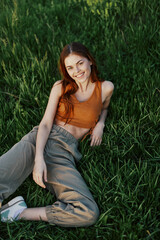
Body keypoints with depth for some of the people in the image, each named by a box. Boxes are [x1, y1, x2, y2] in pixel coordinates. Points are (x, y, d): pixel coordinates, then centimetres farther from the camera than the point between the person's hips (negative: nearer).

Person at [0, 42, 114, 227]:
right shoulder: (60, 87, 10)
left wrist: (100, 124, 7)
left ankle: (20, 213, -15)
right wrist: (39, 158, -16)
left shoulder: (105, 88, 11)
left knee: (89, 213, -22)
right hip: (39, 140, 0)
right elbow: (46, 123, 2)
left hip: (64, 153, 0)